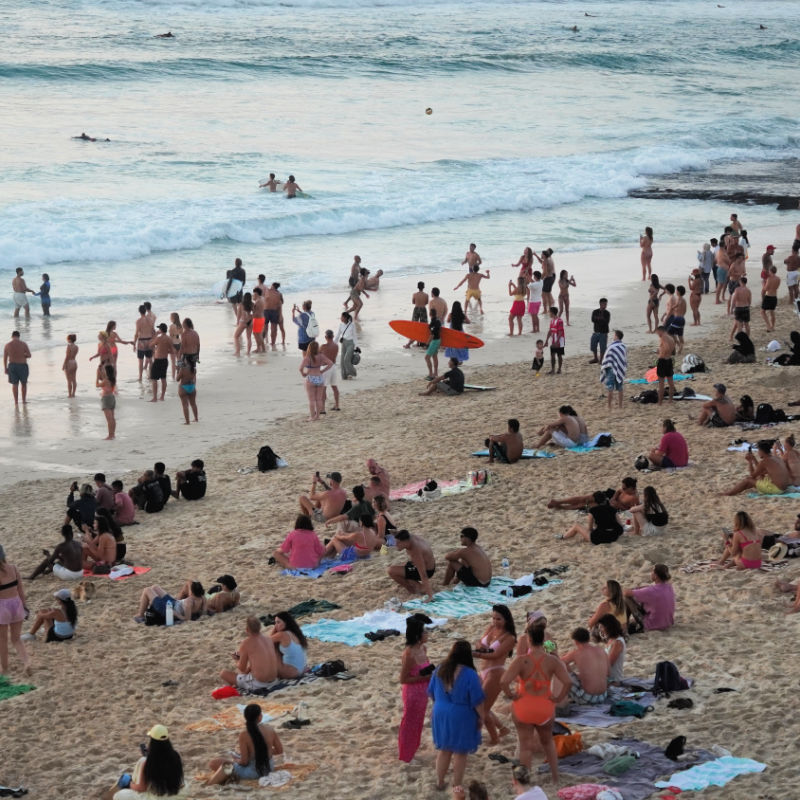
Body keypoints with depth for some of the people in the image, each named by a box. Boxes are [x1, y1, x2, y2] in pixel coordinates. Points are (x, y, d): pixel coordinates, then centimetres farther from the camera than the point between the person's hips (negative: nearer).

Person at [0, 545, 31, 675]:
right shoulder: (13, 568, -3)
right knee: (16, 639, 18)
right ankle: (27, 661, -3)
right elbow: (21, 589, 4)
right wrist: (25, 606, 13)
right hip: (17, 604, 5)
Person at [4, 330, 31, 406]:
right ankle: (24, 400, 16)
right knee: (24, 383, 15)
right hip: (22, 366, -1)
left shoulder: (7, 344, -3)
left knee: (14, 384, 10)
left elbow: (5, 358, -2)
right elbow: (29, 355, -5)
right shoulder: (23, 344, -7)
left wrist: (5, 368, 5)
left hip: (12, 365, 1)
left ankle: (16, 402, 7)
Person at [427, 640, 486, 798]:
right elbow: (477, 700, -16)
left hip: (441, 715, 5)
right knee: (460, 753, 10)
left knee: (444, 749, 21)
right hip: (461, 717, -5)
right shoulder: (469, 674, -21)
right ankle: (457, 787, 18)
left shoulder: (440, 670, -5)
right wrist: (481, 717, -1)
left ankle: (439, 782, 33)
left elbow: (431, 693, 8)